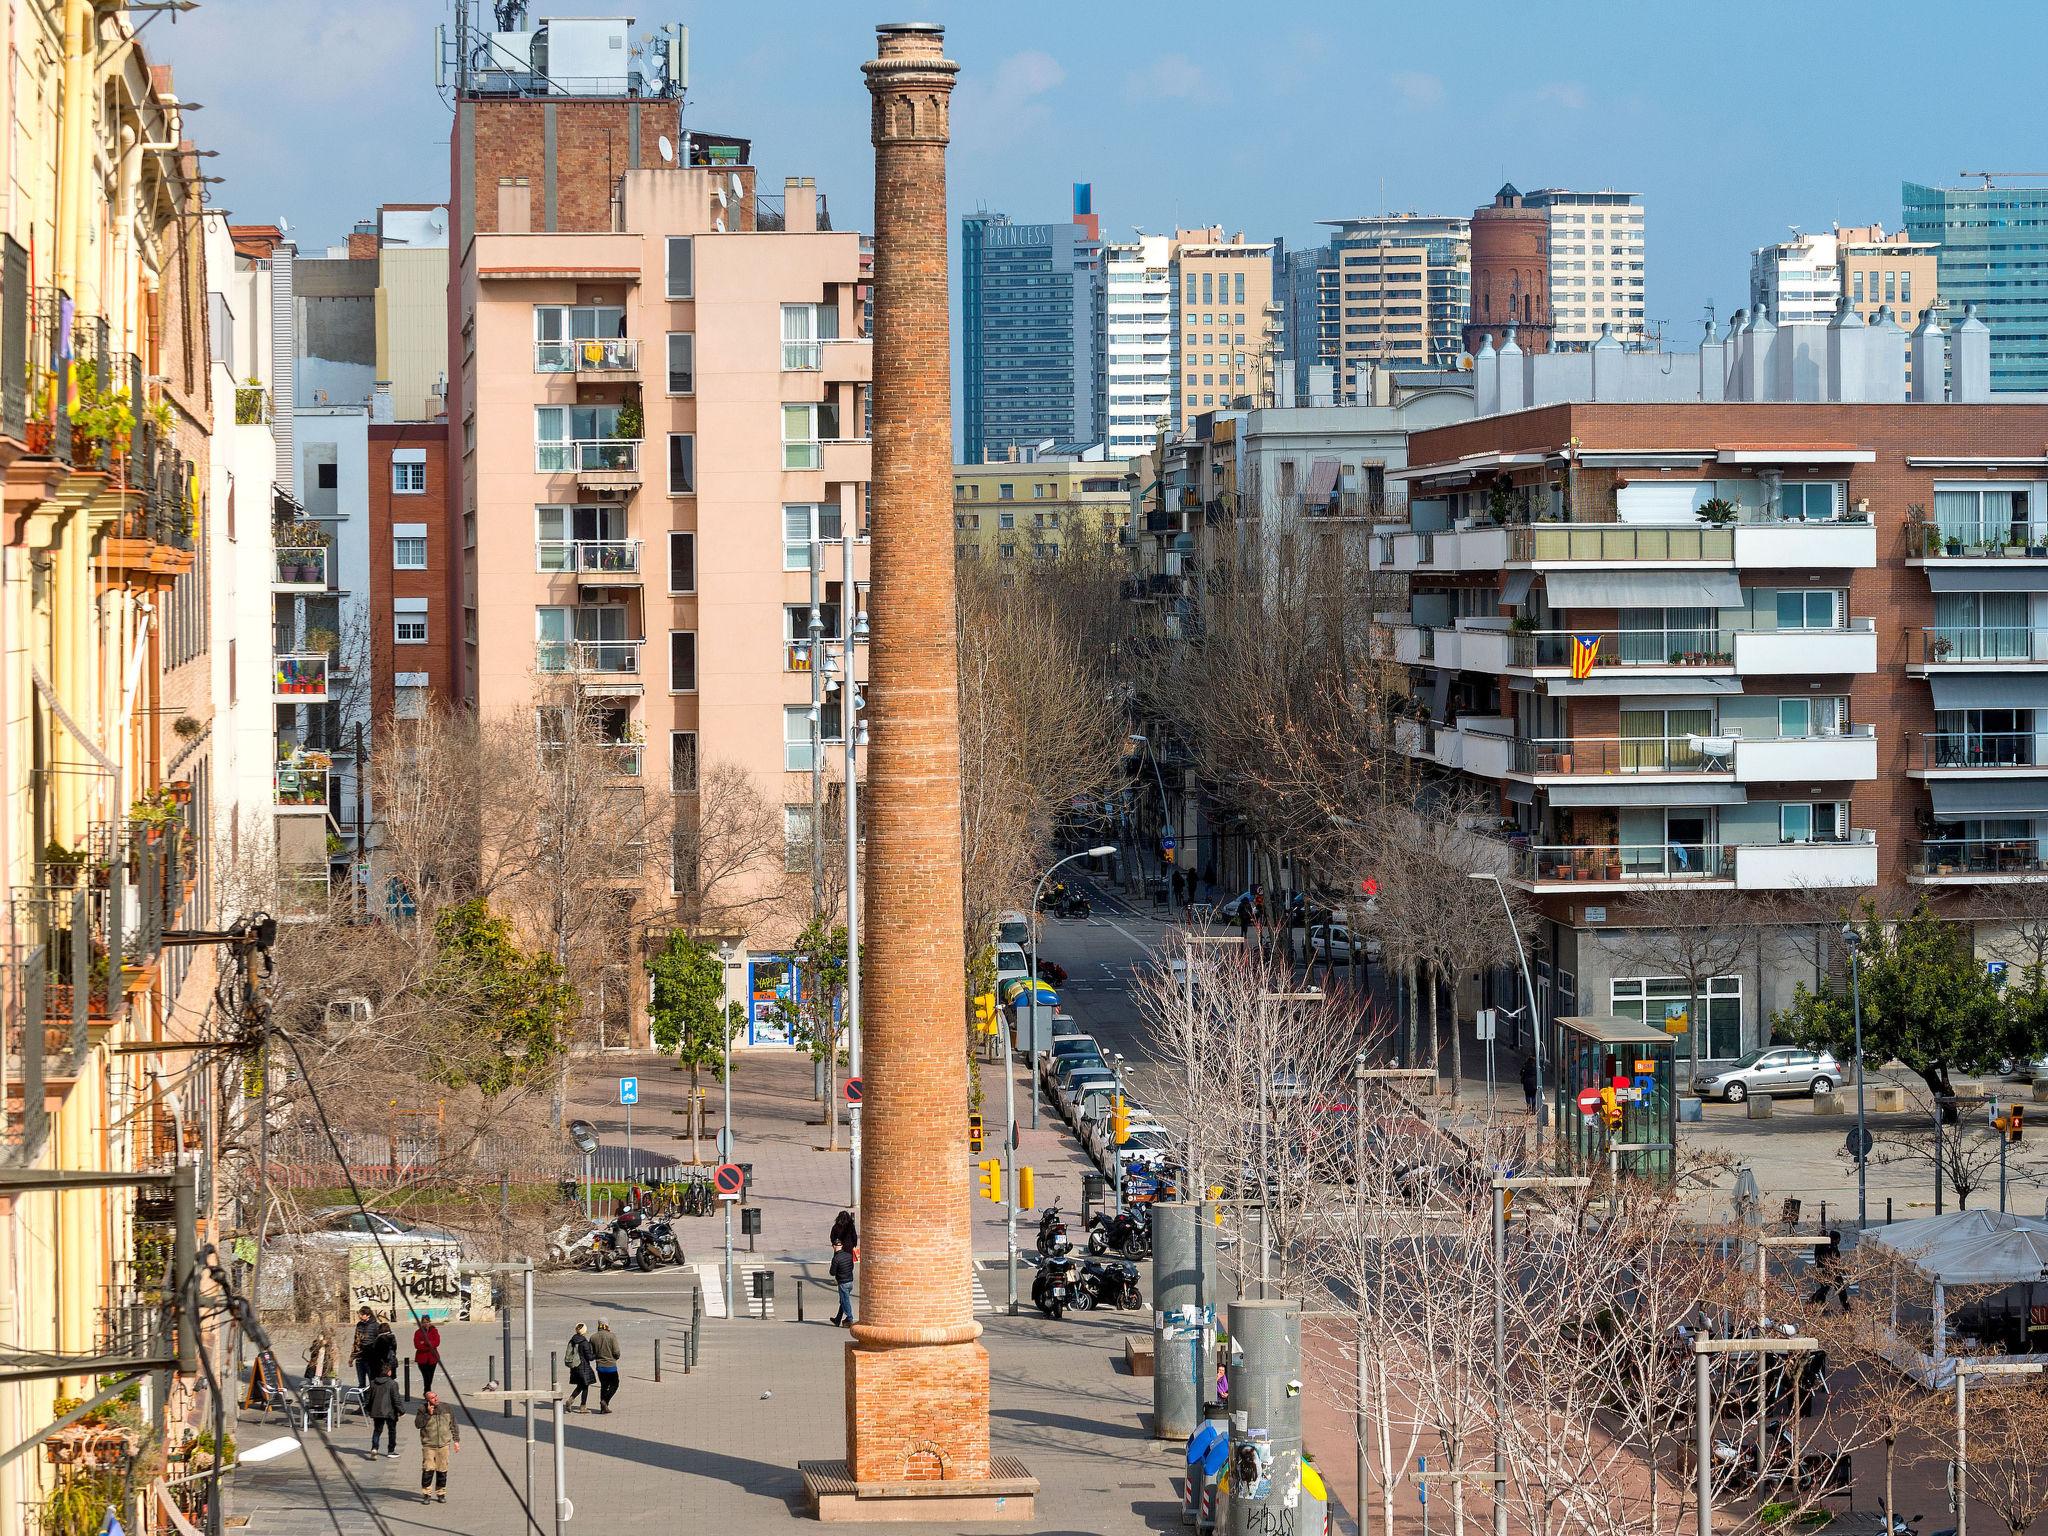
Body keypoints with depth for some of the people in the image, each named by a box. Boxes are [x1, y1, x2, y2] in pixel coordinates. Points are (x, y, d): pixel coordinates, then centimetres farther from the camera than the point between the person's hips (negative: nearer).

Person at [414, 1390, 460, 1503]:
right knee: (428, 1470, -10)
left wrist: (456, 1440, 10)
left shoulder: (447, 1409, 5)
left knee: (442, 1471, 4)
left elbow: (454, 1426, 14)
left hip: (443, 1445, 2)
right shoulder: (423, 1410, -2)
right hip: (428, 1445, -2)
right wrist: (428, 1414, -17)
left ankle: (441, 1494, 16)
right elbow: (417, 1424, -10)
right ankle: (426, 1495, -3)